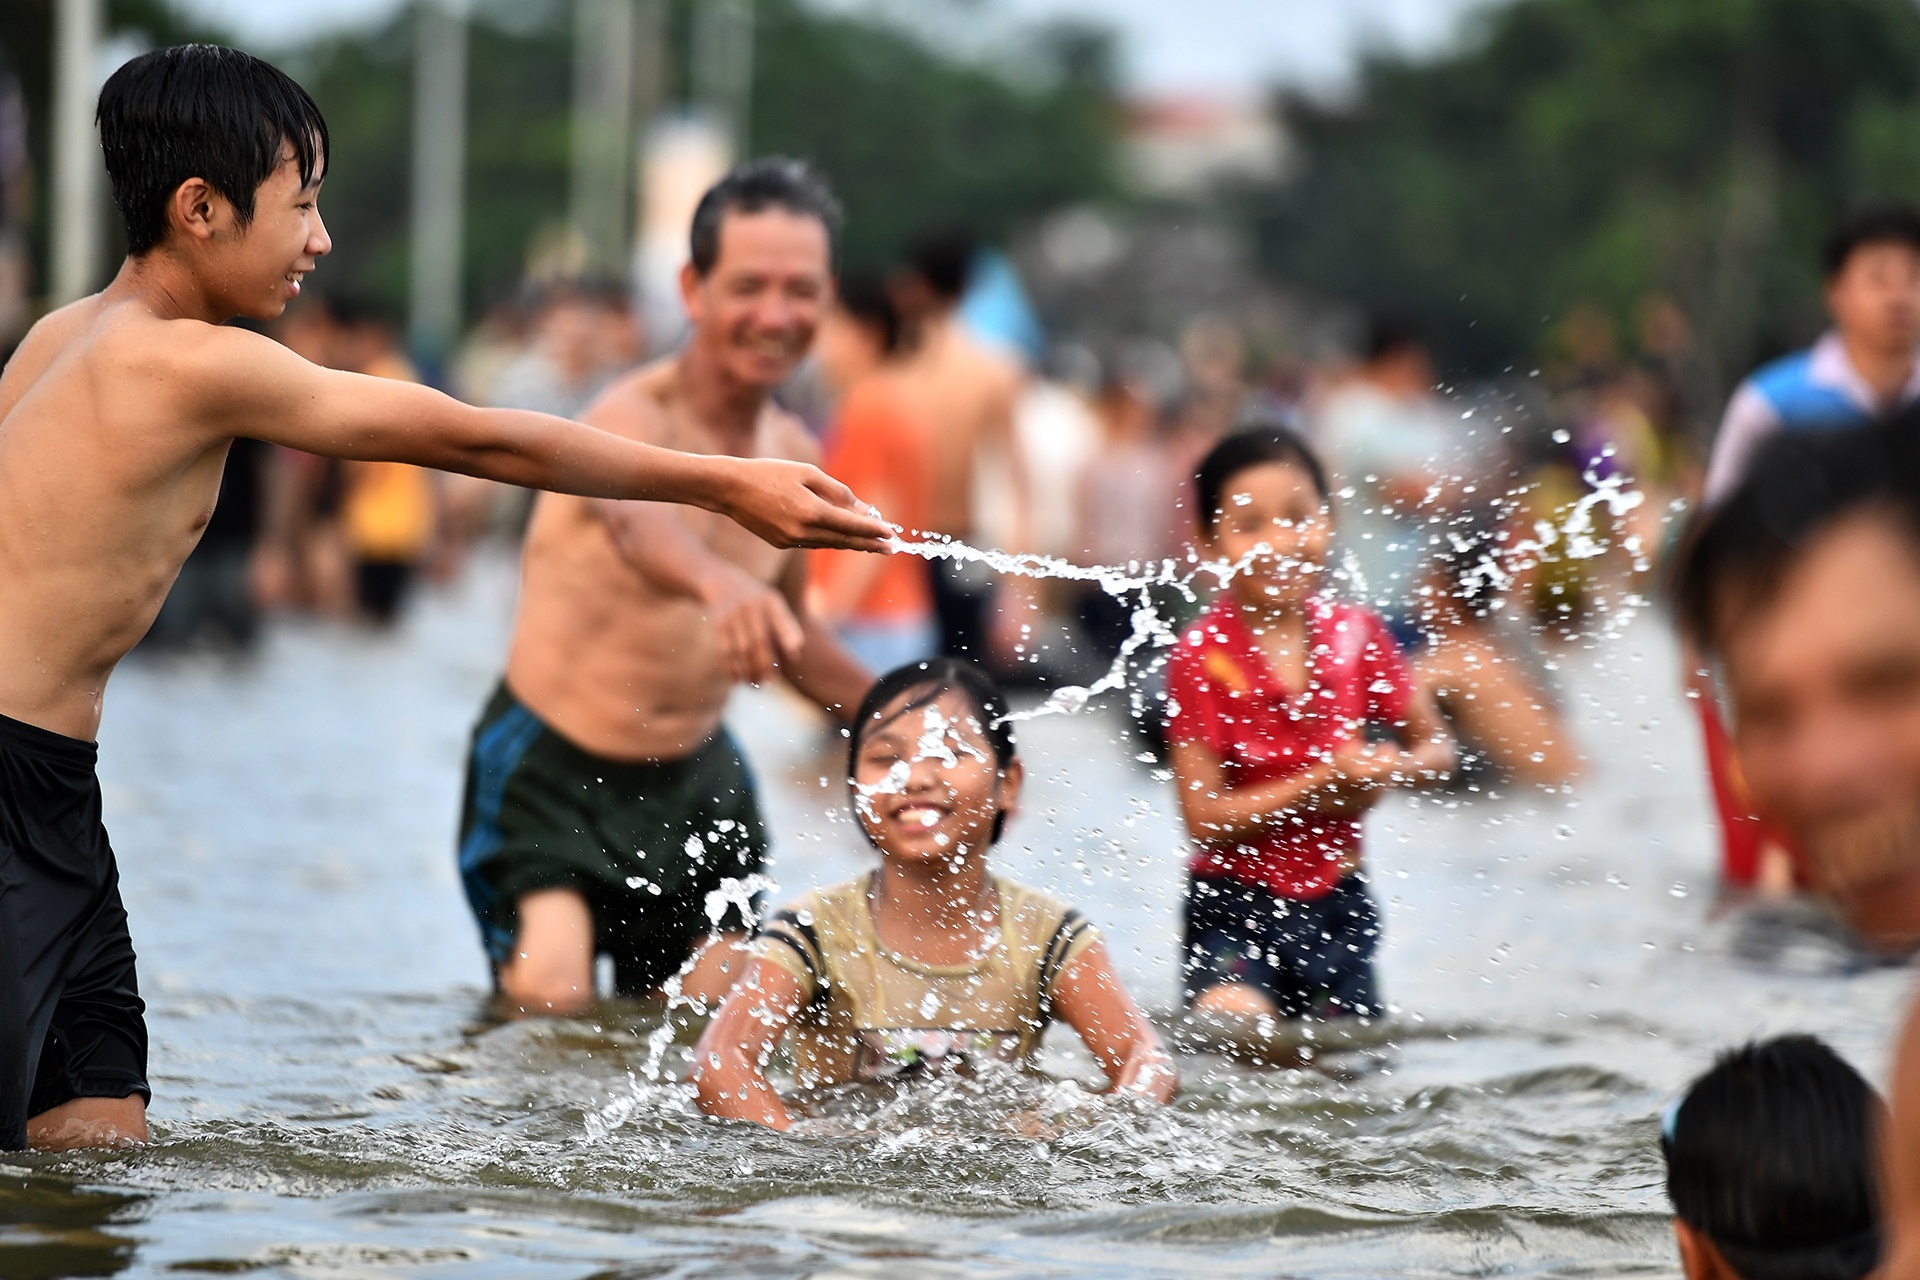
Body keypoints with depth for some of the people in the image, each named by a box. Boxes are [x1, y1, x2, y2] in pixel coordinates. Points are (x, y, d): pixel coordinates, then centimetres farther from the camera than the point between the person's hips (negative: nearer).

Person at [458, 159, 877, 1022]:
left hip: (697, 777, 6)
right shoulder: (633, 416, -21)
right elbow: (636, 518, -47)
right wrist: (719, 582, -69)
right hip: (550, 765, -6)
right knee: (552, 1002, -18)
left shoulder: (793, 454, 4)